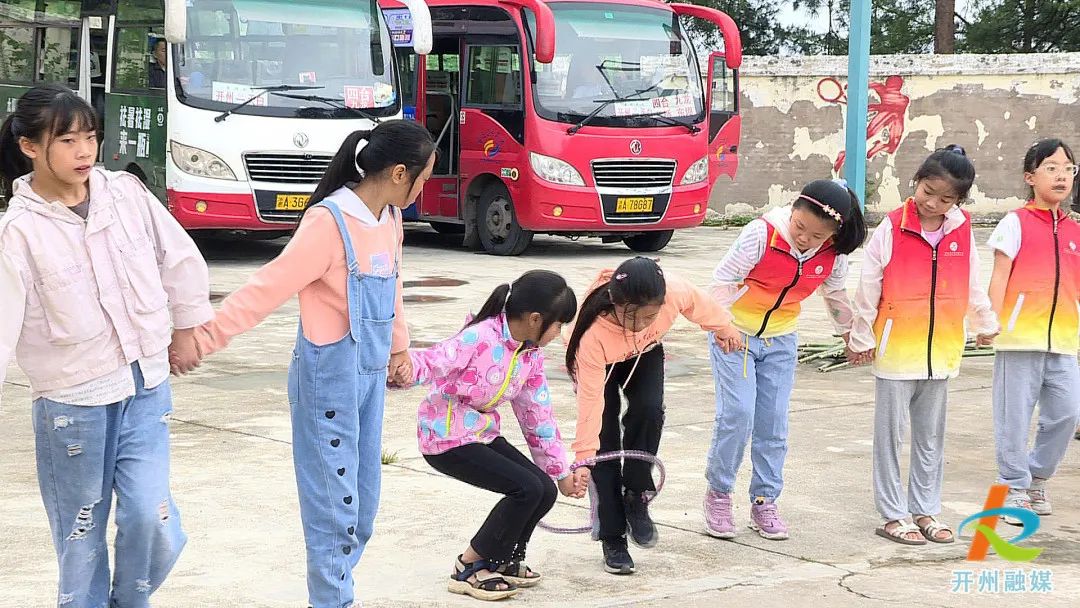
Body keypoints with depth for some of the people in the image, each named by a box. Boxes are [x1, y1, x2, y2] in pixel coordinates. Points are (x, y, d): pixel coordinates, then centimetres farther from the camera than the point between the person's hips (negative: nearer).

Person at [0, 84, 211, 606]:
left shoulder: (126, 193, -2)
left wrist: (185, 326, 20)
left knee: (151, 518, -7)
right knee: (81, 534, 8)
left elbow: (181, 259, 11)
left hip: (145, 389, 3)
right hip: (70, 401, -2)